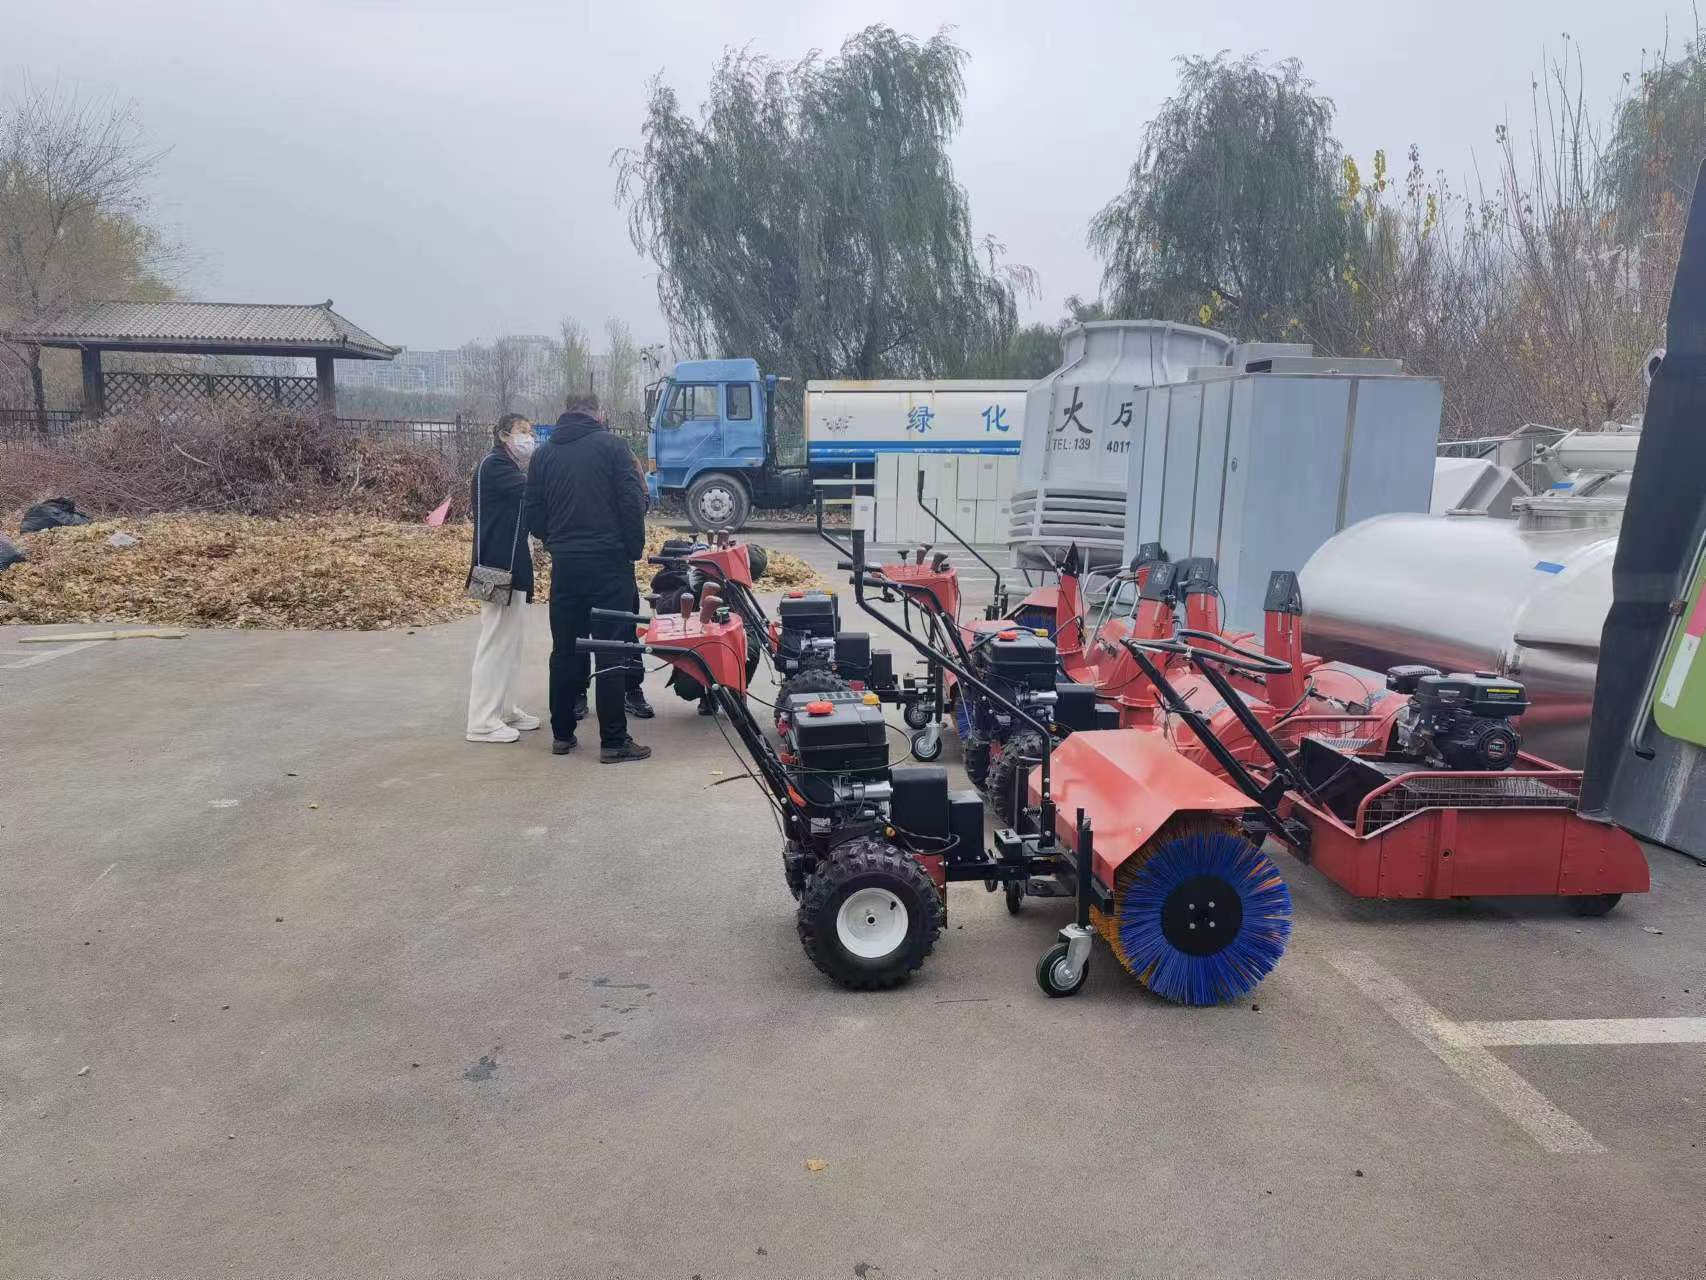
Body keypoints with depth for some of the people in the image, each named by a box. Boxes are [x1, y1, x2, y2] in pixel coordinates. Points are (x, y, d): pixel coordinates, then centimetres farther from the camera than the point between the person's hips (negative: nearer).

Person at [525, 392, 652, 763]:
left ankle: (562, 734, 17)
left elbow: (534, 514, 9)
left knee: (565, 650, 12)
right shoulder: (610, 445, -2)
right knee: (611, 651, -3)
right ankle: (613, 741, -3)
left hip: (564, 565, 4)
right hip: (608, 562, -4)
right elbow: (633, 501, -9)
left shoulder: (544, 454, 10)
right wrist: (635, 549, 2)